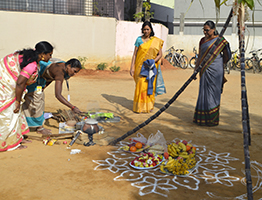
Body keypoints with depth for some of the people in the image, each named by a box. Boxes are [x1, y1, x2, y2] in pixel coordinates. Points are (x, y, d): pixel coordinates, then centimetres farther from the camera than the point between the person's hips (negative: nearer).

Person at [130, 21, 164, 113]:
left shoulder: (156, 41, 4)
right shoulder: (139, 39, 3)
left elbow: (160, 54, 5)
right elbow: (134, 54, 2)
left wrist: (153, 61, -13)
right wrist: (132, 67, -4)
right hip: (140, 66, -1)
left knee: (150, 86, 4)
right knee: (141, 85, -6)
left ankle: (149, 106, 16)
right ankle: (139, 107, 2)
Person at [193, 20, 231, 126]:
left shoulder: (220, 41, -5)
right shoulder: (202, 40, 12)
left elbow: (226, 57, 3)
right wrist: (196, 69, 13)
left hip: (215, 71, -5)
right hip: (204, 71, 5)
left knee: (213, 92, -1)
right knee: (203, 92, 8)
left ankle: (212, 119, 8)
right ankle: (202, 117, 18)